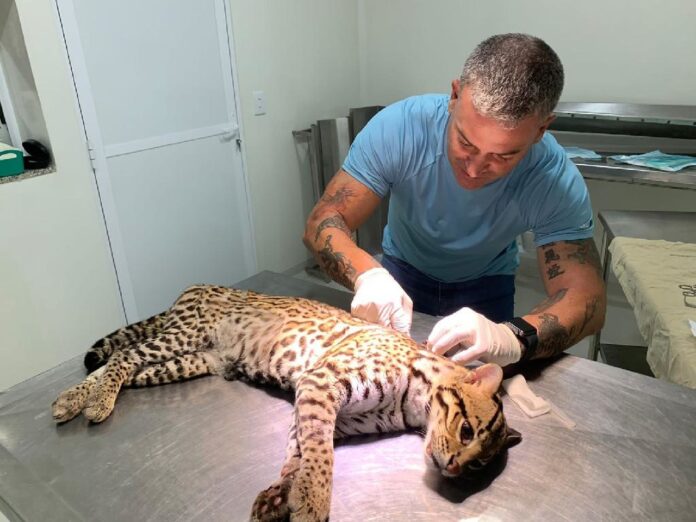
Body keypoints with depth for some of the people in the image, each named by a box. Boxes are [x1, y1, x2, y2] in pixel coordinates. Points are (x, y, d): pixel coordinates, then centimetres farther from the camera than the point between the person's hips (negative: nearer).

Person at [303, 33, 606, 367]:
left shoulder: (556, 180, -31)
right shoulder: (399, 126, -32)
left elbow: (587, 298, -32)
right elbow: (324, 222, -28)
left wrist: (514, 337, -53)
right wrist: (367, 274, -49)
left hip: (486, 286, 0)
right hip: (401, 273, 1)